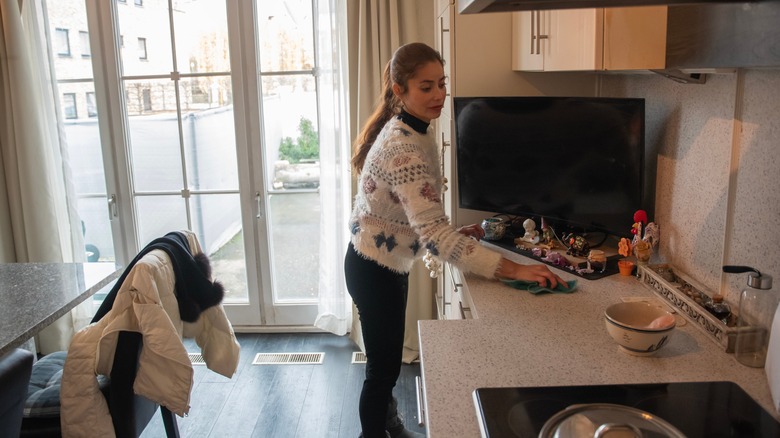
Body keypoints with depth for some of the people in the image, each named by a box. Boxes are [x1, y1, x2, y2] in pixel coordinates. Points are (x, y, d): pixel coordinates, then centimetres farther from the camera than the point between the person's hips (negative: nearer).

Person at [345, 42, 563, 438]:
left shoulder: (417, 131, 1)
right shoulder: (403, 148, -30)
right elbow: (434, 235, -38)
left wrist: (457, 232, -1)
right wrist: (512, 269, -41)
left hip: (391, 264, 9)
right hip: (374, 270, -9)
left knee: (388, 359, 26)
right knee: (382, 366, 7)